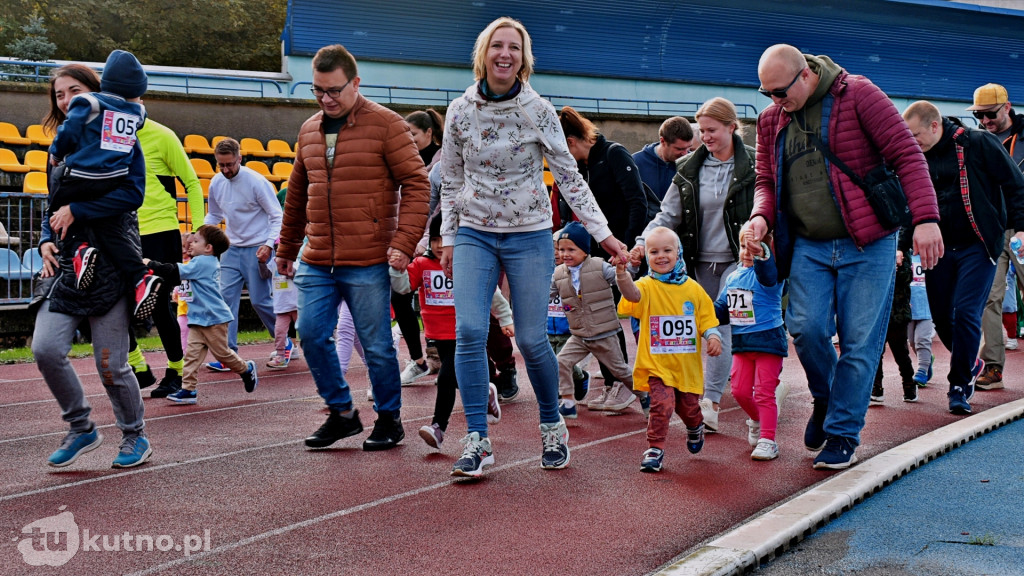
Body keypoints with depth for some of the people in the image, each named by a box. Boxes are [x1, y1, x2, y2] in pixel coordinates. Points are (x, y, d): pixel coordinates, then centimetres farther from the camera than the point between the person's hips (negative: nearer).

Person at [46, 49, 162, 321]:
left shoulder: (88, 103, -7)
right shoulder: (136, 112, 7)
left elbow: (67, 134, -5)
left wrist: (56, 153, 14)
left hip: (78, 180, -4)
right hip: (114, 184, 4)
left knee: (56, 213, 17)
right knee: (107, 231, 10)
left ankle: (80, 248, -12)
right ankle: (141, 277, -10)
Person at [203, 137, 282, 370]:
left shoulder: (256, 181, -14)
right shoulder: (216, 183, 3)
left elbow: (277, 216, -9)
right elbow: (214, 215, 20)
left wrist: (269, 244, -21)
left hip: (257, 250, -5)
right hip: (232, 248, 5)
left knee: (260, 300, -2)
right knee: (226, 298, -5)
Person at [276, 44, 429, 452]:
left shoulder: (385, 124, -5)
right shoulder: (309, 130, 14)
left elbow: (416, 184, -8)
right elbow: (297, 194, 22)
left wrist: (404, 243, -17)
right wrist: (286, 248, 25)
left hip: (367, 263, -5)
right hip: (316, 262, 6)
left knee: (376, 345, 2)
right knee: (312, 335, 2)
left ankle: (389, 419, 19)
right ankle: (342, 413, 19)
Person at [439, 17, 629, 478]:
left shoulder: (538, 111, -5)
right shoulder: (460, 112, 0)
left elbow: (568, 176, -2)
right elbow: (451, 180, 9)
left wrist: (601, 232, -6)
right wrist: (448, 239, 8)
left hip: (529, 236, -1)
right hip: (474, 233, 2)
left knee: (531, 339, -1)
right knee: (469, 331, -12)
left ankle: (552, 427, 24)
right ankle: (477, 442, -5)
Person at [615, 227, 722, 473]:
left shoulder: (693, 289, 2)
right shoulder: (647, 286, -7)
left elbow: (707, 319, 8)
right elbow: (632, 293, -31)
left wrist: (713, 336, -12)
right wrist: (621, 274, -50)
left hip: (687, 364, 3)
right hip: (657, 363, -3)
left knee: (688, 406, 16)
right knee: (662, 404, -17)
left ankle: (695, 428, 50)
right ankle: (654, 449, -3)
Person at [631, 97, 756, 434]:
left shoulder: (753, 165, -3)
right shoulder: (690, 169, 7)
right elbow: (668, 215, 5)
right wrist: (644, 242, -11)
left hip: (738, 260, -4)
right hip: (702, 261, 4)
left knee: (725, 327, -15)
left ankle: (710, 402, -17)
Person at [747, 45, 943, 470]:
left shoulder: (858, 95, -7)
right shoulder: (771, 120, 8)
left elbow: (907, 155, -9)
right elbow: (766, 180, 17)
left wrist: (925, 218, -20)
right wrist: (761, 216, -6)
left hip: (868, 244, -4)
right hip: (808, 247, 4)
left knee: (859, 340, -3)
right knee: (805, 327, -12)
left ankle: (843, 434, 10)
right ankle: (824, 399, 18)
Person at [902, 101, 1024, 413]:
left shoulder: (979, 143, -8)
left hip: (978, 246, -5)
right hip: (939, 248, 5)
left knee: (965, 313, -13)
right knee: (942, 317, 6)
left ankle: (960, 386, -1)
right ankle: (970, 363, 33)